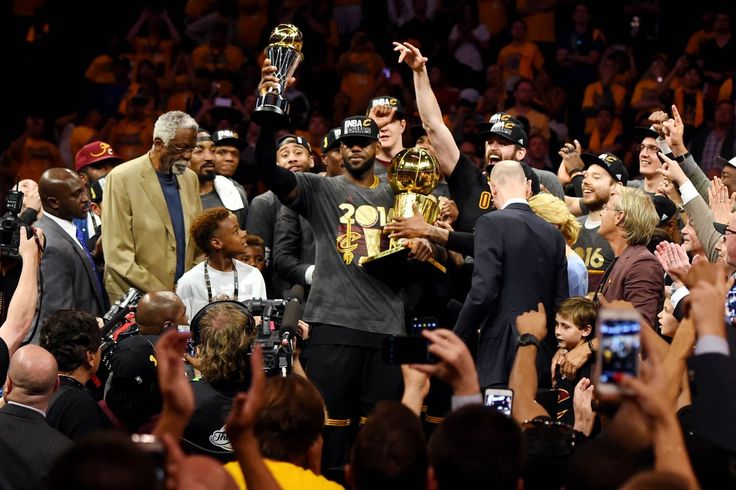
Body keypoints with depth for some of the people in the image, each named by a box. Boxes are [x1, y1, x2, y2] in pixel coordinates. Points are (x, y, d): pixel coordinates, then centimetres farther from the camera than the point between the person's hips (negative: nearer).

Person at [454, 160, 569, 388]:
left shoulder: (492, 223, -6)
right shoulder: (553, 233, 12)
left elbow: (483, 291, -14)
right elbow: (560, 299, 12)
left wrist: (457, 336, -3)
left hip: (502, 355, -6)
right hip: (543, 355, 6)